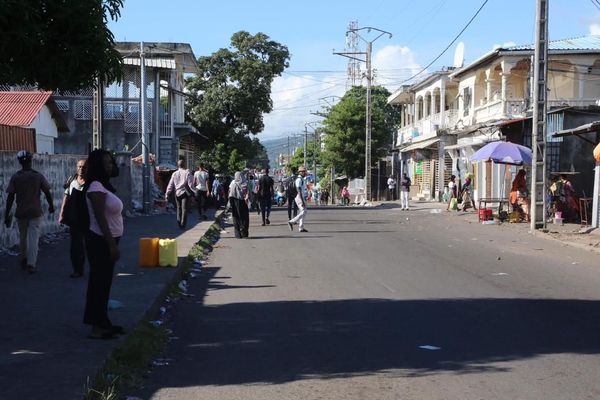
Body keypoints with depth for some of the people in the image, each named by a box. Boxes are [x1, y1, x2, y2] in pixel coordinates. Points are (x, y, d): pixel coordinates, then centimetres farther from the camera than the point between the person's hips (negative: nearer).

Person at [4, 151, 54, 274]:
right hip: (35, 212, -1)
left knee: (22, 237, 17)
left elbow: (10, 197, -5)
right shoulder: (38, 176, -4)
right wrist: (51, 206, 17)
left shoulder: (15, 177, -4)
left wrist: (7, 214, 0)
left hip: (21, 212, 1)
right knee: (33, 238, -1)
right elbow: (47, 193, 0)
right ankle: (31, 264, -8)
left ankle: (24, 261, 30)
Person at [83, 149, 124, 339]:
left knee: (103, 282, 15)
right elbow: (100, 219, -21)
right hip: (101, 241, -10)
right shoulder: (96, 187, -17)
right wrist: (112, 245, -22)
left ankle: (102, 323, 24)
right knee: (99, 282, -5)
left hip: (107, 240, 10)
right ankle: (97, 328, 1)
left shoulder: (103, 186, 14)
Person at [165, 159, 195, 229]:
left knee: (179, 208, 18)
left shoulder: (174, 174, 6)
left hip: (177, 193, 3)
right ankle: (183, 224, -4)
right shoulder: (187, 173, -6)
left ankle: (179, 220, 3)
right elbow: (190, 184, -10)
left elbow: (170, 185, 5)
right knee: (184, 208, 0)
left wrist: (167, 194, 8)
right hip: (185, 193, -3)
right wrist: (193, 193, -5)